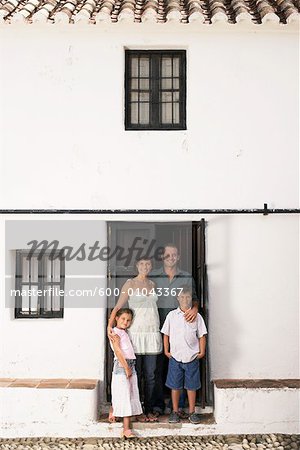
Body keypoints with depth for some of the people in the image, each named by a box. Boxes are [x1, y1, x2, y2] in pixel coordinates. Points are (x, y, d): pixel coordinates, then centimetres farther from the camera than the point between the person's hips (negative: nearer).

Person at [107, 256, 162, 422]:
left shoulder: (152, 284, 14)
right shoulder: (130, 284, -1)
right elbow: (118, 306, -7)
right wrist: (109, 326, -20)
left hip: (152, 333, 5)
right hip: (136, 333, -5)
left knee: (150, 375, 7)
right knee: (136, 374, 1)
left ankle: (149, 410, 16)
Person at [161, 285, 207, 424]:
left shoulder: (196, 316, 1)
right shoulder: (171, 315, 1)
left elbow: (202, 336, 3)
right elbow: (166, 334, 7)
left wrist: (202, 352, -3)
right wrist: (166, 351, 3)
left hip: (192, 357, 0)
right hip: (175, 357, 0)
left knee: (191, 386, 7)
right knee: (175, 386, 7)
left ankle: (192, 412, 19)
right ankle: (175, 411, 20)